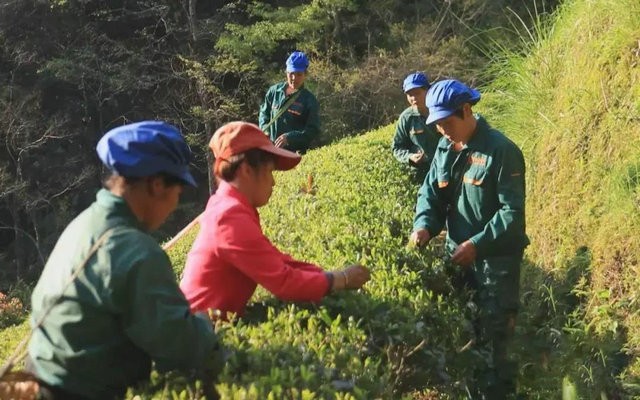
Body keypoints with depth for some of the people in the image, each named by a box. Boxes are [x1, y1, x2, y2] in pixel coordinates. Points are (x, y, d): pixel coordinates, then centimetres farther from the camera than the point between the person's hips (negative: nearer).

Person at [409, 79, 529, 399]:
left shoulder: (501, 150, -18)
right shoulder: (444, 148, 4)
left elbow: (512, 212, -21)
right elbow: (431, 193, 7)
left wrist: (477, 244, -28)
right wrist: (424, 225, -14)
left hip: (496, 258, -7)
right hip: (458, 253, 7)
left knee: (493, 335, 0)